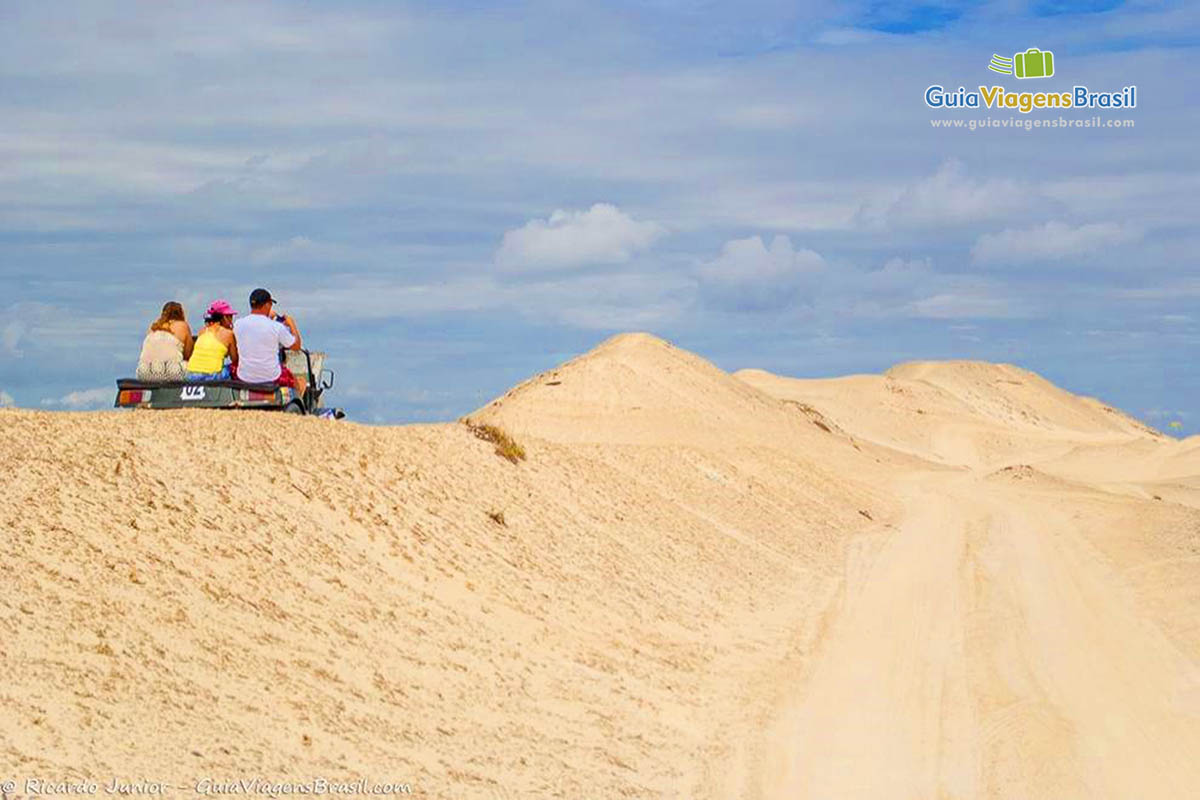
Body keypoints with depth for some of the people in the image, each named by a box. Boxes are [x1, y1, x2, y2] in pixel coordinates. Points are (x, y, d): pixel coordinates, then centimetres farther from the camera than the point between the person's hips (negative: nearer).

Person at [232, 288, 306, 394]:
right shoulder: (277, 327, -17)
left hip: (244, 378, 3)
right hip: (271, 378, -3)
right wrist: (292, 325, 14)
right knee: (301, 382, 26)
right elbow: (296, 346, -2)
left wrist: (267, 318, 27)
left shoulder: (238, 324, -7)